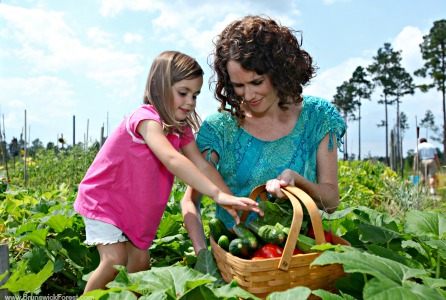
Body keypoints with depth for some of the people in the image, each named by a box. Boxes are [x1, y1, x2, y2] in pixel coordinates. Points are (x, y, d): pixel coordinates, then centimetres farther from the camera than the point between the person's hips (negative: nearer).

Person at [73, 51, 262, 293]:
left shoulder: (180, 128, -1)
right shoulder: (146, 118, -27)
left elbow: (203, 167, -8)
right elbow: (172, 160, -43)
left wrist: (231, 200, -19)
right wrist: (217, 194, -48)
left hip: (136, 208, 7)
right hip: (102, 198, -7)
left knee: (140, 260, 6)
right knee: (115, 259, -15)